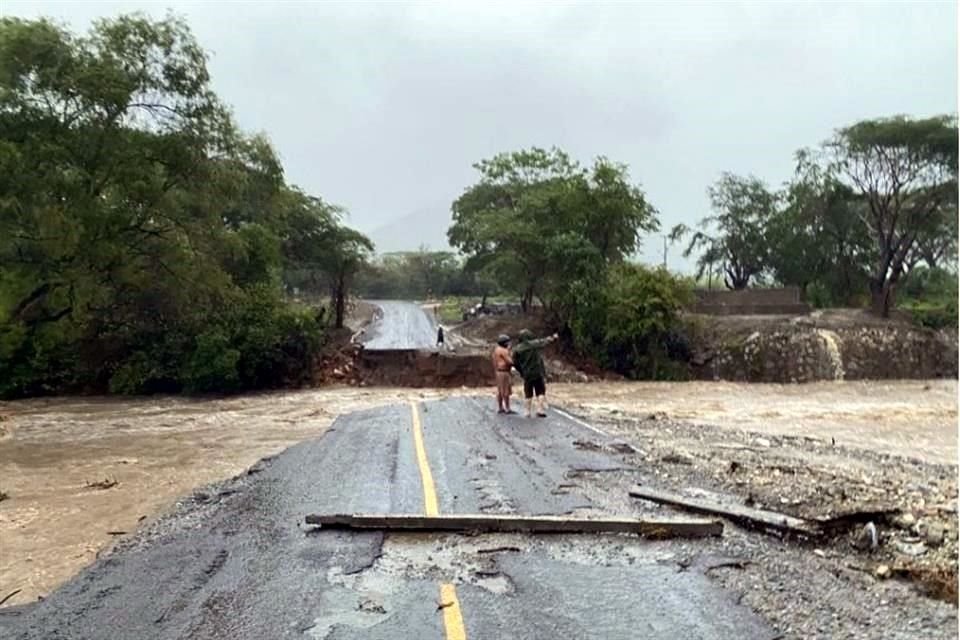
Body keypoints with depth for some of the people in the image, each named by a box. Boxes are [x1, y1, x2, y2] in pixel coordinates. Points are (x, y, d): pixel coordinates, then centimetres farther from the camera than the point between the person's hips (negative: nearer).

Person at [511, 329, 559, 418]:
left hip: (527, 375, 1)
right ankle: (540, 410, -2)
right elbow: (545, 341, 14)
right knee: (541, 392, 7)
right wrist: (553, 337, 34)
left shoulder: (517, 349, -4)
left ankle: (529, 412, 17)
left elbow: (515, 364, 0)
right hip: (538, 373, -1)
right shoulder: (535, 344, -6)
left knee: (528, 395, 12)